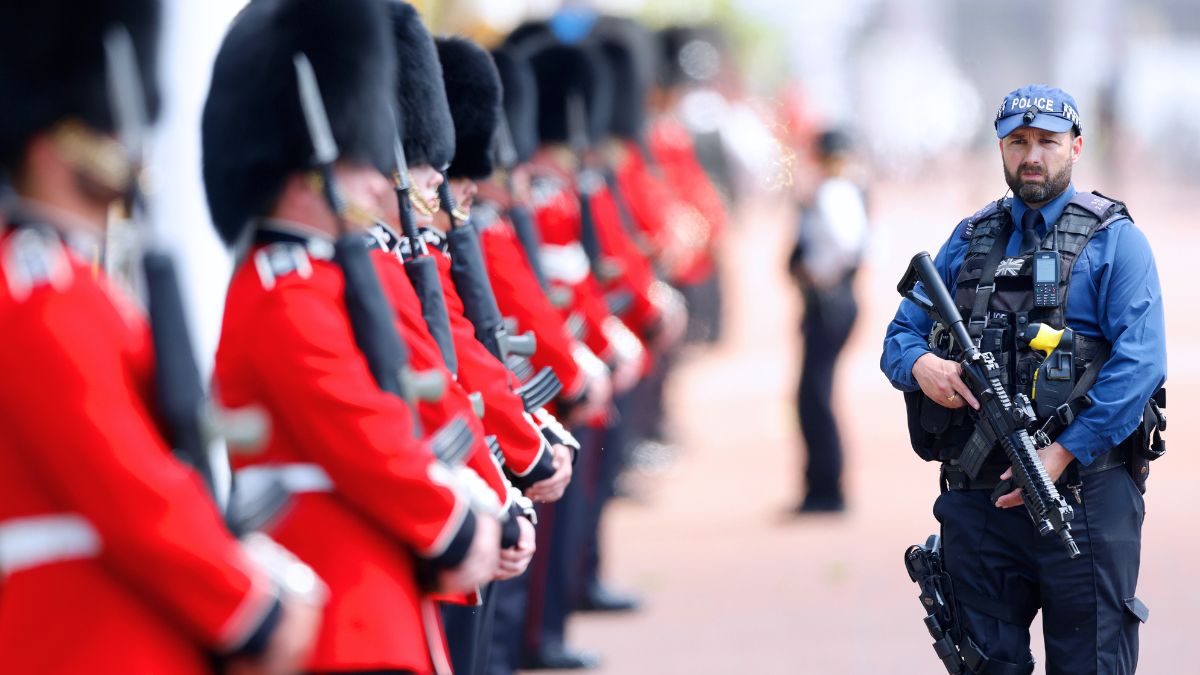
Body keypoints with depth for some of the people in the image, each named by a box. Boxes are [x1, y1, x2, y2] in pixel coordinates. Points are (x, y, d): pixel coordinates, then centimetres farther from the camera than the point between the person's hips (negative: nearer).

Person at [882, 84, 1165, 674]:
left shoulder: (1114, 241, 0)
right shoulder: (968, 240, 16)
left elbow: (1139, 363, -11)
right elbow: (900, 336, 15)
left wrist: (1064, 454, -18)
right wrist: (920, 365, -10)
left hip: (1083, 489, -4)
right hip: (978, 497, 4)